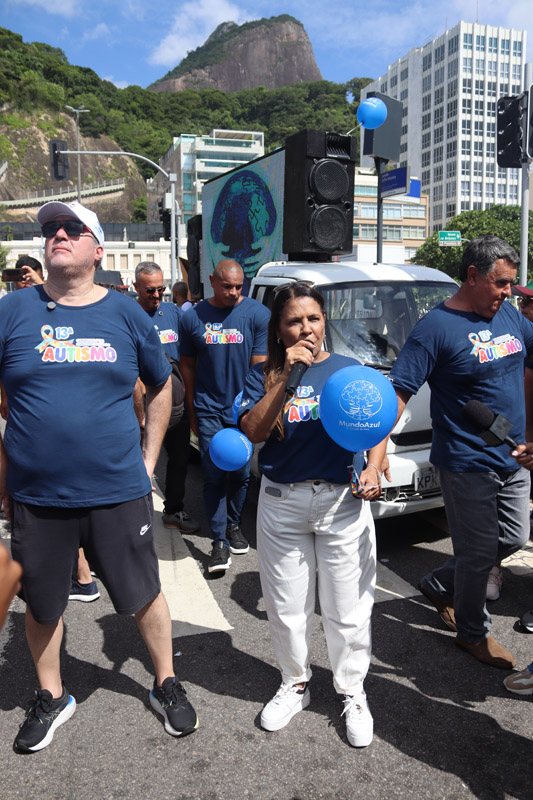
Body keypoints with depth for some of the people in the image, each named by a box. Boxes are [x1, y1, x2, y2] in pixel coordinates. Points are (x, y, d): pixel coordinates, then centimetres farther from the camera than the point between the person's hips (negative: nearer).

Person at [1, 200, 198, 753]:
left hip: (118, 492, 0)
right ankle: (51, 697, 42)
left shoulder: (126, 314, 2)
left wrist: (147, 460, 7)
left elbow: (161, 386, 13)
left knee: (145, 596, 12)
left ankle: (166, 685, 37)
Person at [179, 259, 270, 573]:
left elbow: (259, 366, -4)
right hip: (209, 410, 0)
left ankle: (234, 526, 33)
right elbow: (188, 365, 9)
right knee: (214, 475, 0)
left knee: (241, 474, 10)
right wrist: (192, 410, 10)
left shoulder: (258, 314, -3)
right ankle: (220, 541, 9)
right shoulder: (194, 317, 2)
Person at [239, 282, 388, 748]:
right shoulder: (264, 376, 0)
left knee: (348, 608, 9)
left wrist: (374, 468, -14)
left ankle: (353, 692, 32)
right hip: (281, 504, 1)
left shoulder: (351, 370, 2)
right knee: (286, 608, 14)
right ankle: (295, 684, 38)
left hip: (343, 502, 0)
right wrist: (286, 377, -21)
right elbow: (253, 433, -15)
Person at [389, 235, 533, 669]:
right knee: (478, 552, 8)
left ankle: (439, 585, 39)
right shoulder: (436, 328, -16)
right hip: (467, 465, -8)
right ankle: (474, 633, 33)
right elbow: (397, 392, -22)